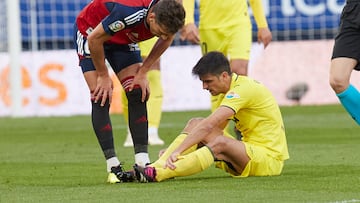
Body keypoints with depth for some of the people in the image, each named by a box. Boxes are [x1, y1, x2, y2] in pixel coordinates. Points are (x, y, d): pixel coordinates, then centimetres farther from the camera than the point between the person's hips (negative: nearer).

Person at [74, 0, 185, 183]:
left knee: (138, 95, -6)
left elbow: (165, 40, 0)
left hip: (122, 40, 6)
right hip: (90, 32, -6)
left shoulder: (167, 17, -25)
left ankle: (142, 162, -7)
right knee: (101, 99, -14)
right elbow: (95, 39, -30)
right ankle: (113, 167, -13)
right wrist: (103, 76, -17)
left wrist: (142, 72, -5)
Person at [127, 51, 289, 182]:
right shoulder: (236, 87, 13)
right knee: (195, 124, -3)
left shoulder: (243, 89, -18)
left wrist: (178, 151, -33)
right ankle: (158, 166, -21)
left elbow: (209, 126, -28)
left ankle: (159, 173, -48)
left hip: (270, 158, -10)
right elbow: (212, 129, 15)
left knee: (220, 143, -37)